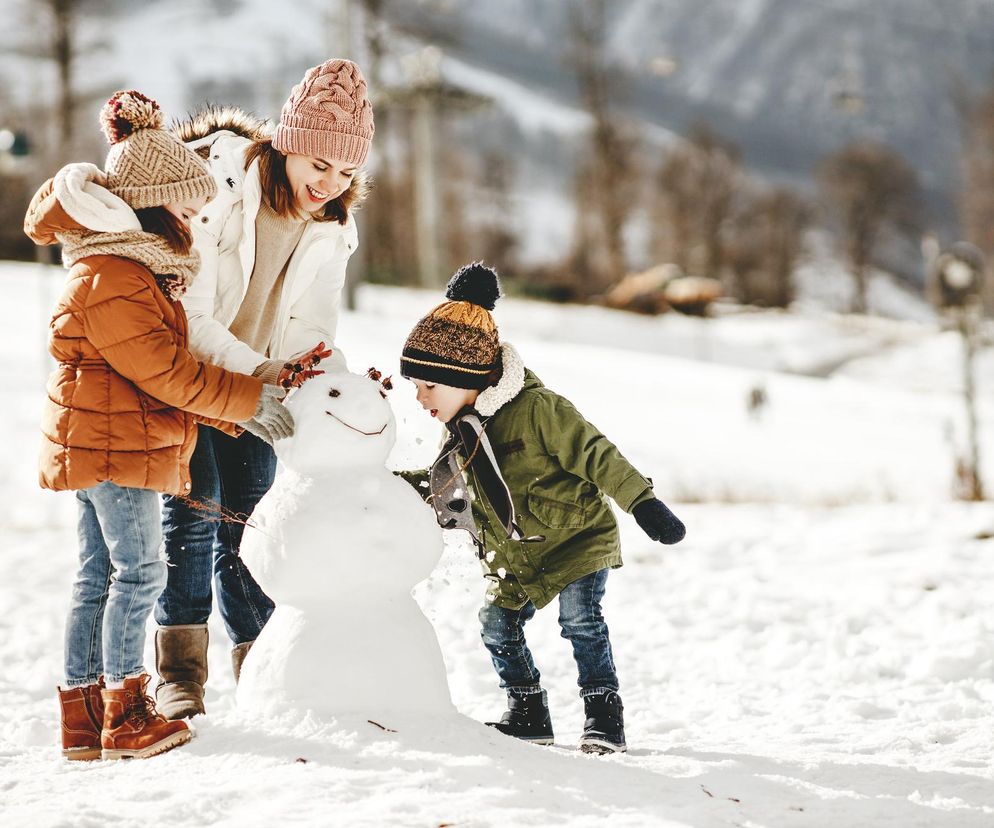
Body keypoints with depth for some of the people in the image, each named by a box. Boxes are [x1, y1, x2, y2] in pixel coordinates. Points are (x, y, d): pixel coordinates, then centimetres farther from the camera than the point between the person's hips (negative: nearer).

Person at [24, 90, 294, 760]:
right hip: (112, 444, -11)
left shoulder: (135, 266, 16)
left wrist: (232, 416, 14)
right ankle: (125, 715, 0)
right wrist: (251, 401, -13)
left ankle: (84, 715, 16)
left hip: (99, 445, 11)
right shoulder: (112, 280, -19)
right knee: (140, 569, -6)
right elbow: (167, 372, -20)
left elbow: (163, 366, 20)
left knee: (100, 574, 11)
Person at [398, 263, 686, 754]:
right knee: (498, 624, -3)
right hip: (517, 556, 7)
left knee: (578, 616, -22)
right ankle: (528, 713, 12)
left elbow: (595, 455, -21)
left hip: (580, 535, -7)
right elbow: (441, 488, 19)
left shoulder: (536, 408, -22)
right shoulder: (462, 432, 2)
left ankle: (604, 714, -12)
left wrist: (643, 502, -25)